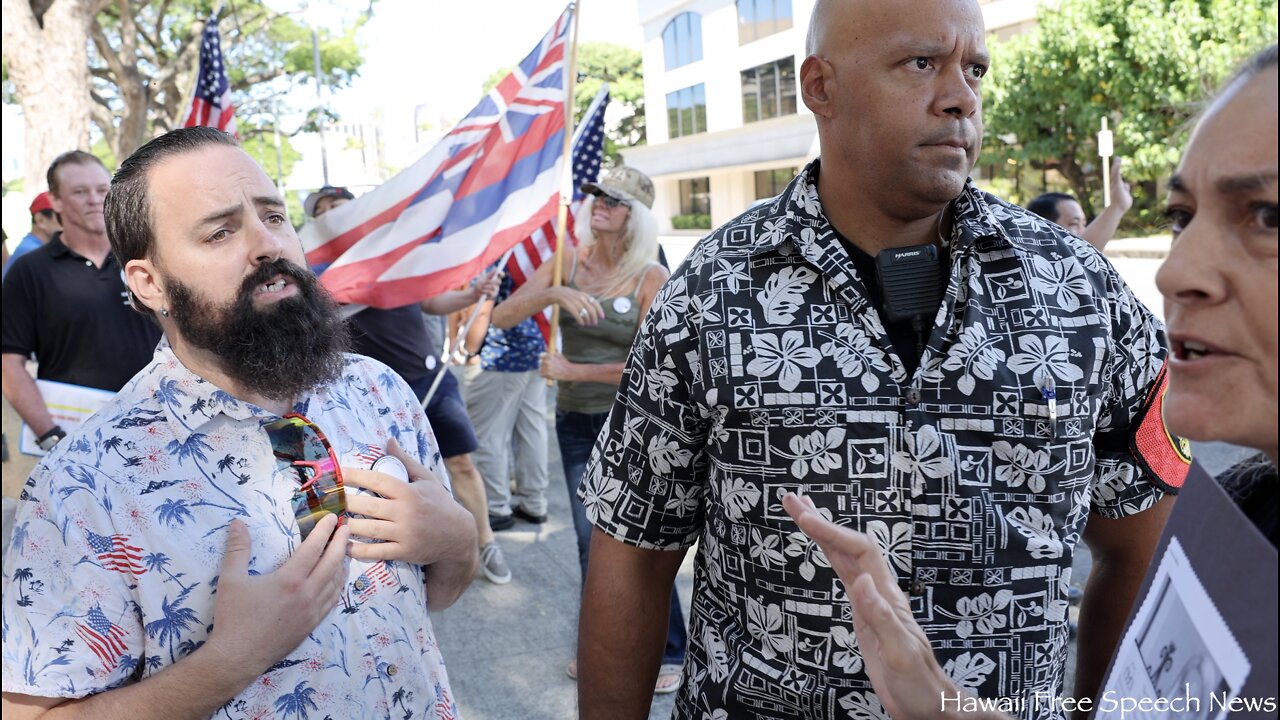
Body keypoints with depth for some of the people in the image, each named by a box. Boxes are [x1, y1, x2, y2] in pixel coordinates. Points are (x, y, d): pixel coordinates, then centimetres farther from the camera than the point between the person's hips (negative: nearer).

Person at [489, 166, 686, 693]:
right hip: (575, 422, 4)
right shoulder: (568, 262, -1)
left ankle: (668, 653, 22)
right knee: (591, 541, 15)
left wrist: (572, 371, -14)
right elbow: (502, 317, -8)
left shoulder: (651, 277, -12)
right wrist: (553, 293, -26)